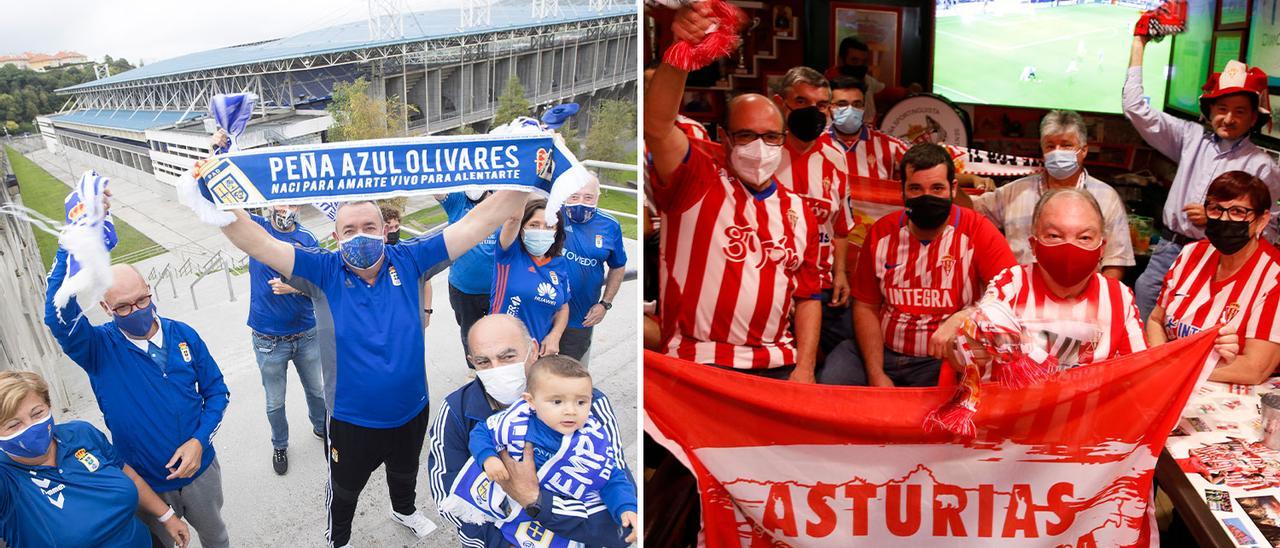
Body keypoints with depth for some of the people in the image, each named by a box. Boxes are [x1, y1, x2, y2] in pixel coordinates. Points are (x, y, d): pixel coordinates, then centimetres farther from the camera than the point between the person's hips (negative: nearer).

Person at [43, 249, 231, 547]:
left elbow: (216, 391, -1)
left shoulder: (183, 335, -9)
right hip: (145, 483, -2)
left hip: (199, 468, 2)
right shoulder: (99, 348, -17)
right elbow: (59, 315, -39)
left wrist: (200, 440, -17)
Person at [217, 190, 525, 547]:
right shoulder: (326, 271, -19)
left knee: (405, 474, 33)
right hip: (351, 420, -2)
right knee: (344, 491, 23)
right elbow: (258, 244, -29)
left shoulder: (408, 260, -15)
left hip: (411, 411, 3)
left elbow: (477, 223, -22)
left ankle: (404, 510, 65)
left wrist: (523, 184, -31)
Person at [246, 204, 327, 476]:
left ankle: (320, 427, 51)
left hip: (307, 335, 1)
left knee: (316, 390, 23)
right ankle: (280, 445, 41)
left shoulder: (307, 239, -4)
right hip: (268, 339, -1)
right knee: (275, 403, 15)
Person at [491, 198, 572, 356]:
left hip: (541, 350, 4)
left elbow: (563, 308, 10)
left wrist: (554, 336, -7)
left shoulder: (560, 264, 2)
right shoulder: (510, 253, -10)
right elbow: (513, 219, -32)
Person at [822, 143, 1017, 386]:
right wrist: (875, 374, -6)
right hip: (882, 351, 3)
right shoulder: (881, 232, 3)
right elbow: (866, 306, 5)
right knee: (830, 381, -20)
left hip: (943, 361, -3)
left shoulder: (977, 231, -8)